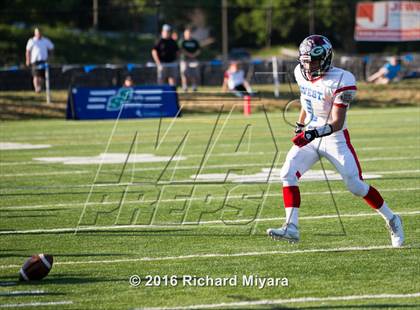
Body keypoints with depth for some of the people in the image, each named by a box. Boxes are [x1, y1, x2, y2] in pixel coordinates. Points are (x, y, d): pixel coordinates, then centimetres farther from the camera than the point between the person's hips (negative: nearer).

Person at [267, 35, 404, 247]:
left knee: (355, 185, -5)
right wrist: (300, 125, 29)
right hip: (310, 136, 6)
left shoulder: (340, 81, -23)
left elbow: (337, 123, -25)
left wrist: (314, 133, -39)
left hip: (335, 139, -6)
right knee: (288, 174, -14)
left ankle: (392, 220, 16)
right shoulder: (301, 74, -2)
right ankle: (291, 228, -16)